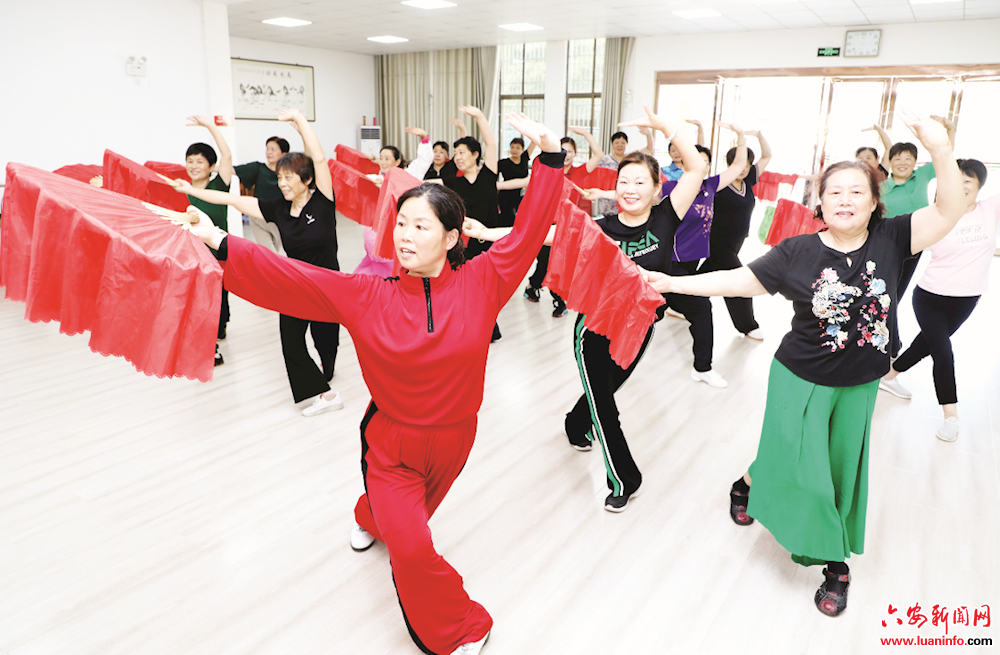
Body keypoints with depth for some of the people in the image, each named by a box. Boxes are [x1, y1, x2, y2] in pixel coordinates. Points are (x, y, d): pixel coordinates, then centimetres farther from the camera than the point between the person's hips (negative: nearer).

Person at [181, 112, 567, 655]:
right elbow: (286, 278, -14)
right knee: (412, 549, -12)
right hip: (391, 441, -1)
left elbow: (528, 231, -16)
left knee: (408, 517, 27)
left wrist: (548, 155, -22)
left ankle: (375, 520, 66)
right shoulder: (367, 296, -13)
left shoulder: (480, 284, -15)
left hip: (452, 439, 2)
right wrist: (218, 243, -21)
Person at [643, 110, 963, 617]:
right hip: (801, 379, -3)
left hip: (859, 383, 3)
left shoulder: (890, 240, -8)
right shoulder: (798, 253, -14)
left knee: (842, 471, 16)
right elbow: (738, 280, -12)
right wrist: (671, 283, -17)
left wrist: (941, 149, -33)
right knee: (801, 471, 3)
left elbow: (949, 212, -18)